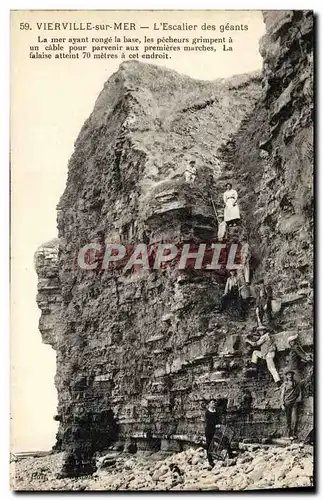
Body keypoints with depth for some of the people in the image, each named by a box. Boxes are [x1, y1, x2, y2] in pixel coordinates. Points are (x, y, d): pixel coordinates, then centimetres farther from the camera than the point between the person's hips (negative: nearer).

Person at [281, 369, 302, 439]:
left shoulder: (297, 384, 9)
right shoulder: (285, 384, 5)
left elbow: (300, 392, 17)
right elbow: (282, 395, 4)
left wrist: (300, 397, -2)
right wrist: (282, 404, -2)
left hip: (295, 403, 0)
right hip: (287, 403, 0)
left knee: (294, 419, -11)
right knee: (288, 420, 3)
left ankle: (294, 433, 2)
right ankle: (290, 434, 11)